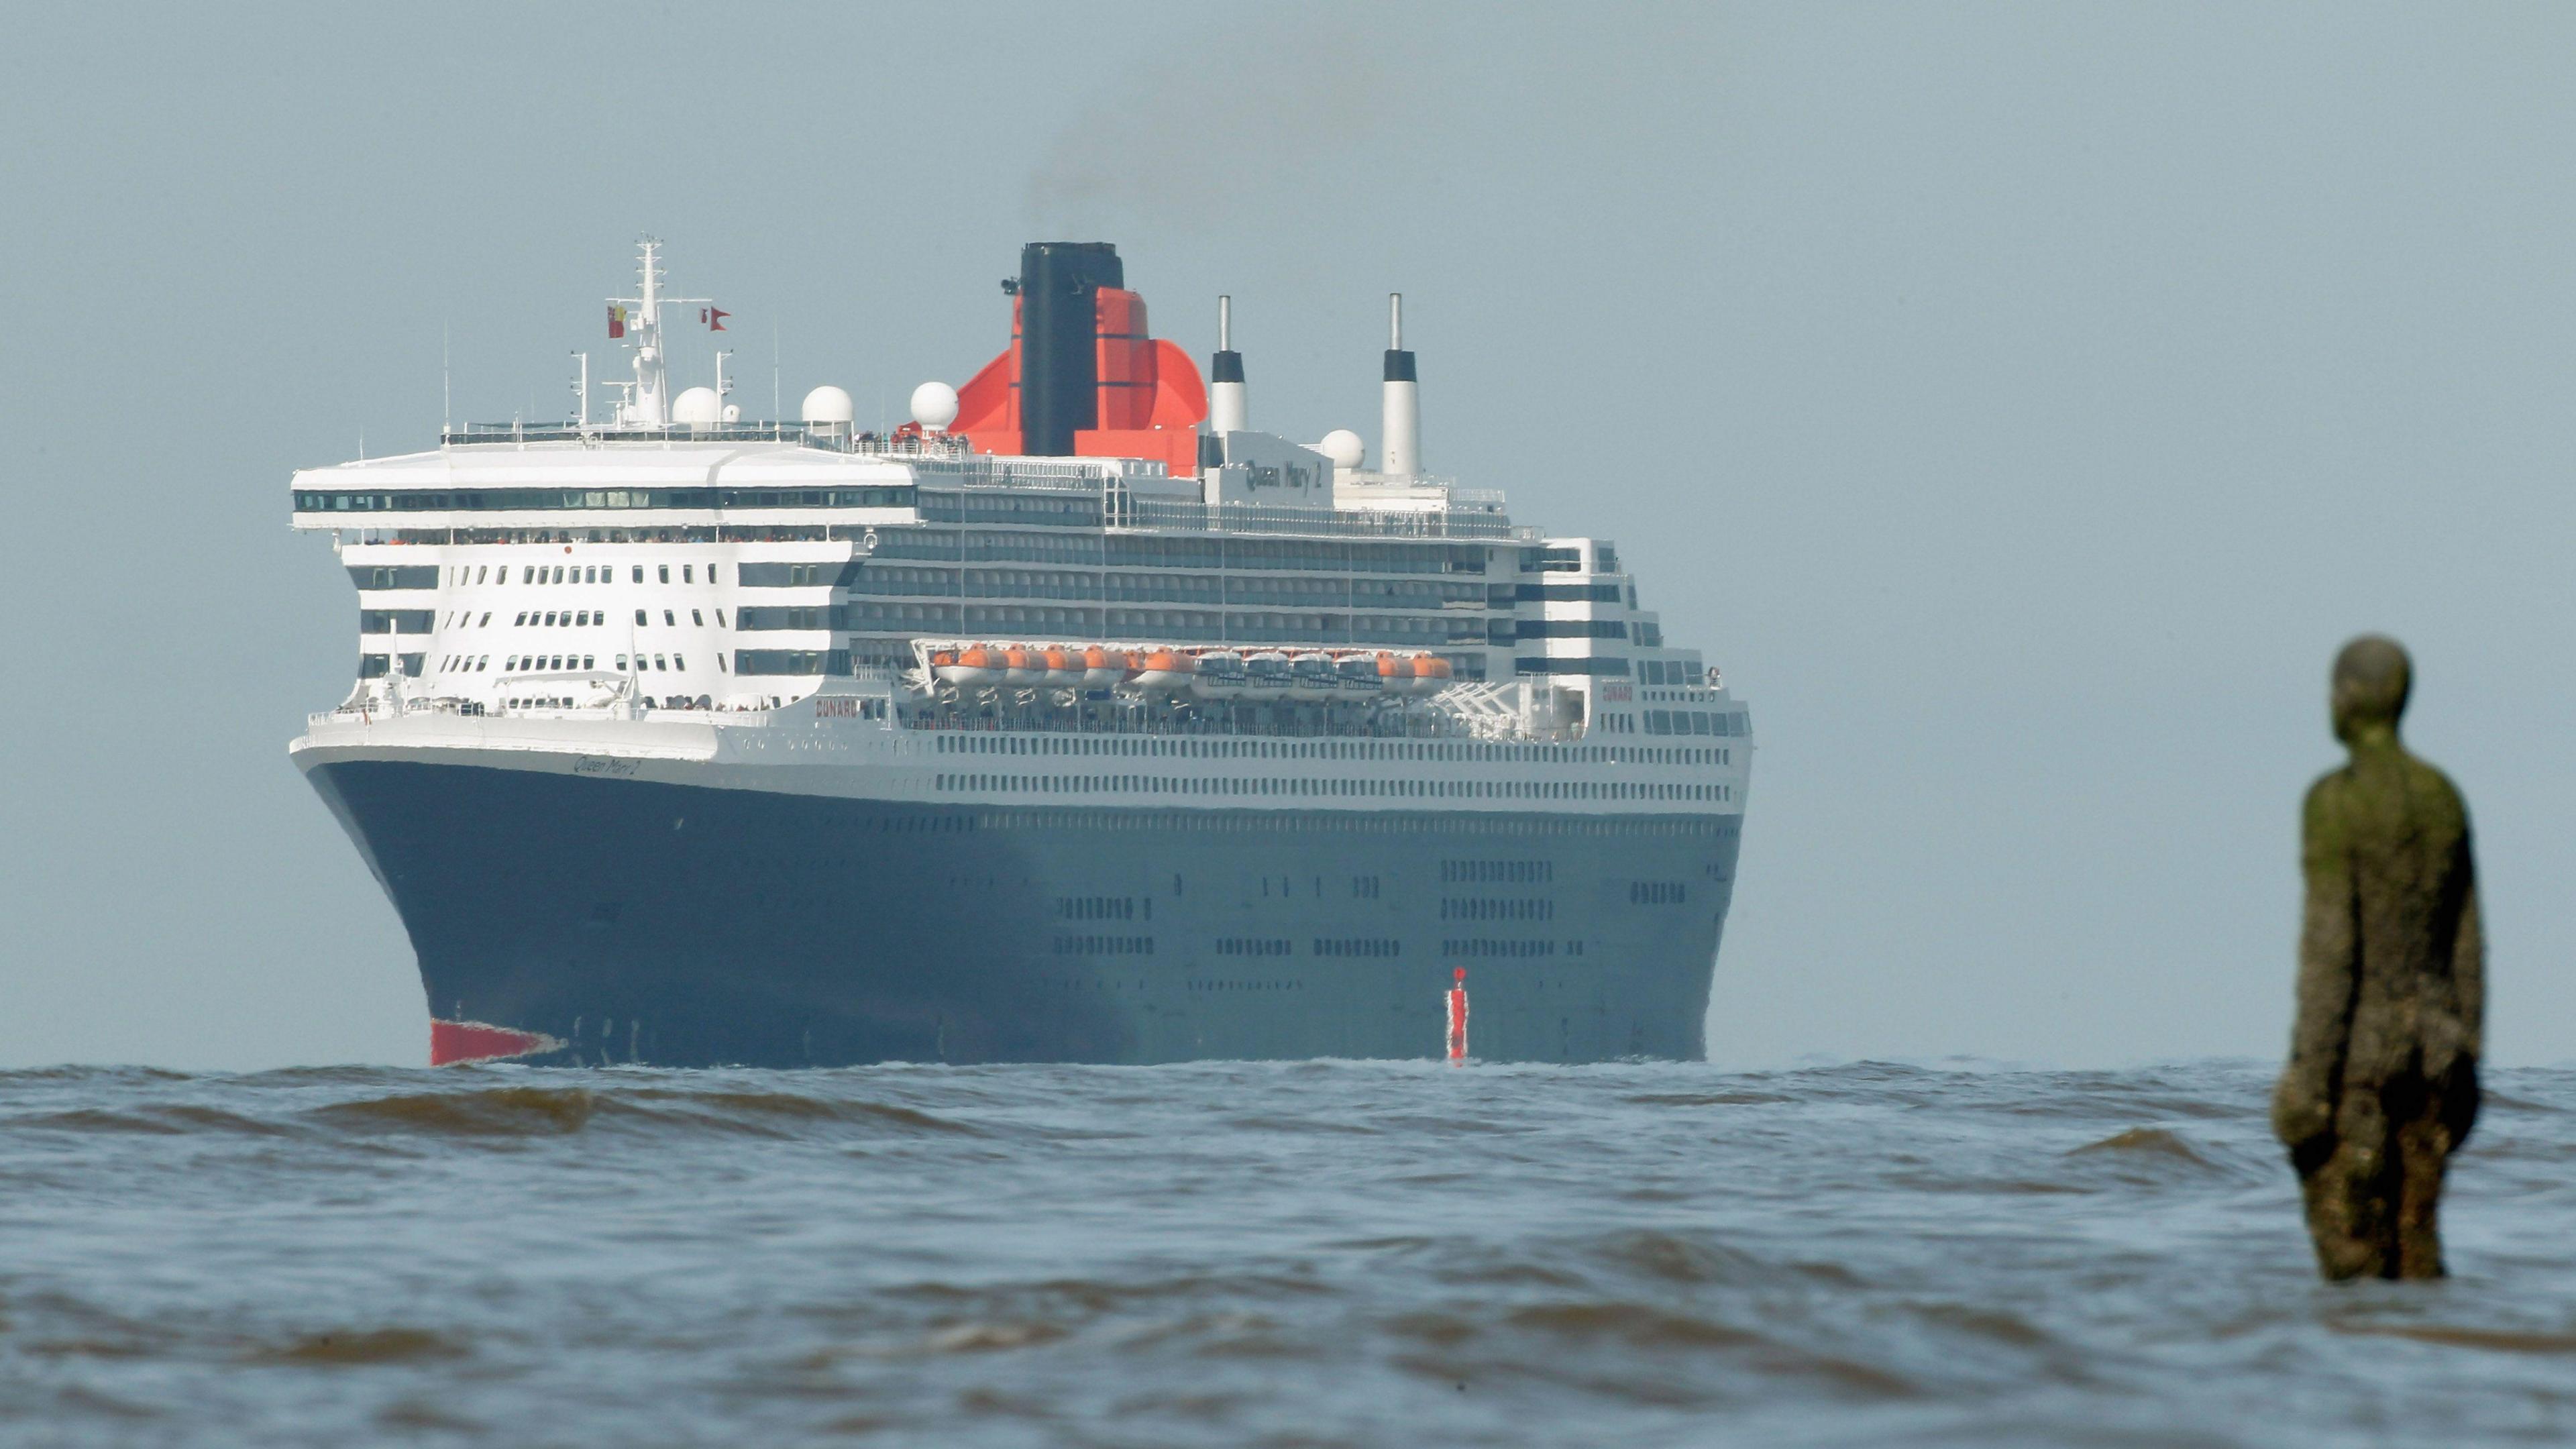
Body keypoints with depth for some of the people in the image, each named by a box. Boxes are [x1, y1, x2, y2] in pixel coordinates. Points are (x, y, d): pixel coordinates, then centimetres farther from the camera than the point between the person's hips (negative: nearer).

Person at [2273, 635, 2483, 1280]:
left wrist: (2309, 1074, -16)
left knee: (2350, 1253, -4)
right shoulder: (2442, 797, 9)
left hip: (2356, 1040, -7)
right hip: (2430, 1043, 7)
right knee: (2415, 1246, 9)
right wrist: (2462, 1061, 18)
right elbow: (2465, 943, 11)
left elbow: (2330, 943, -17)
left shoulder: (2336, 801, -13)